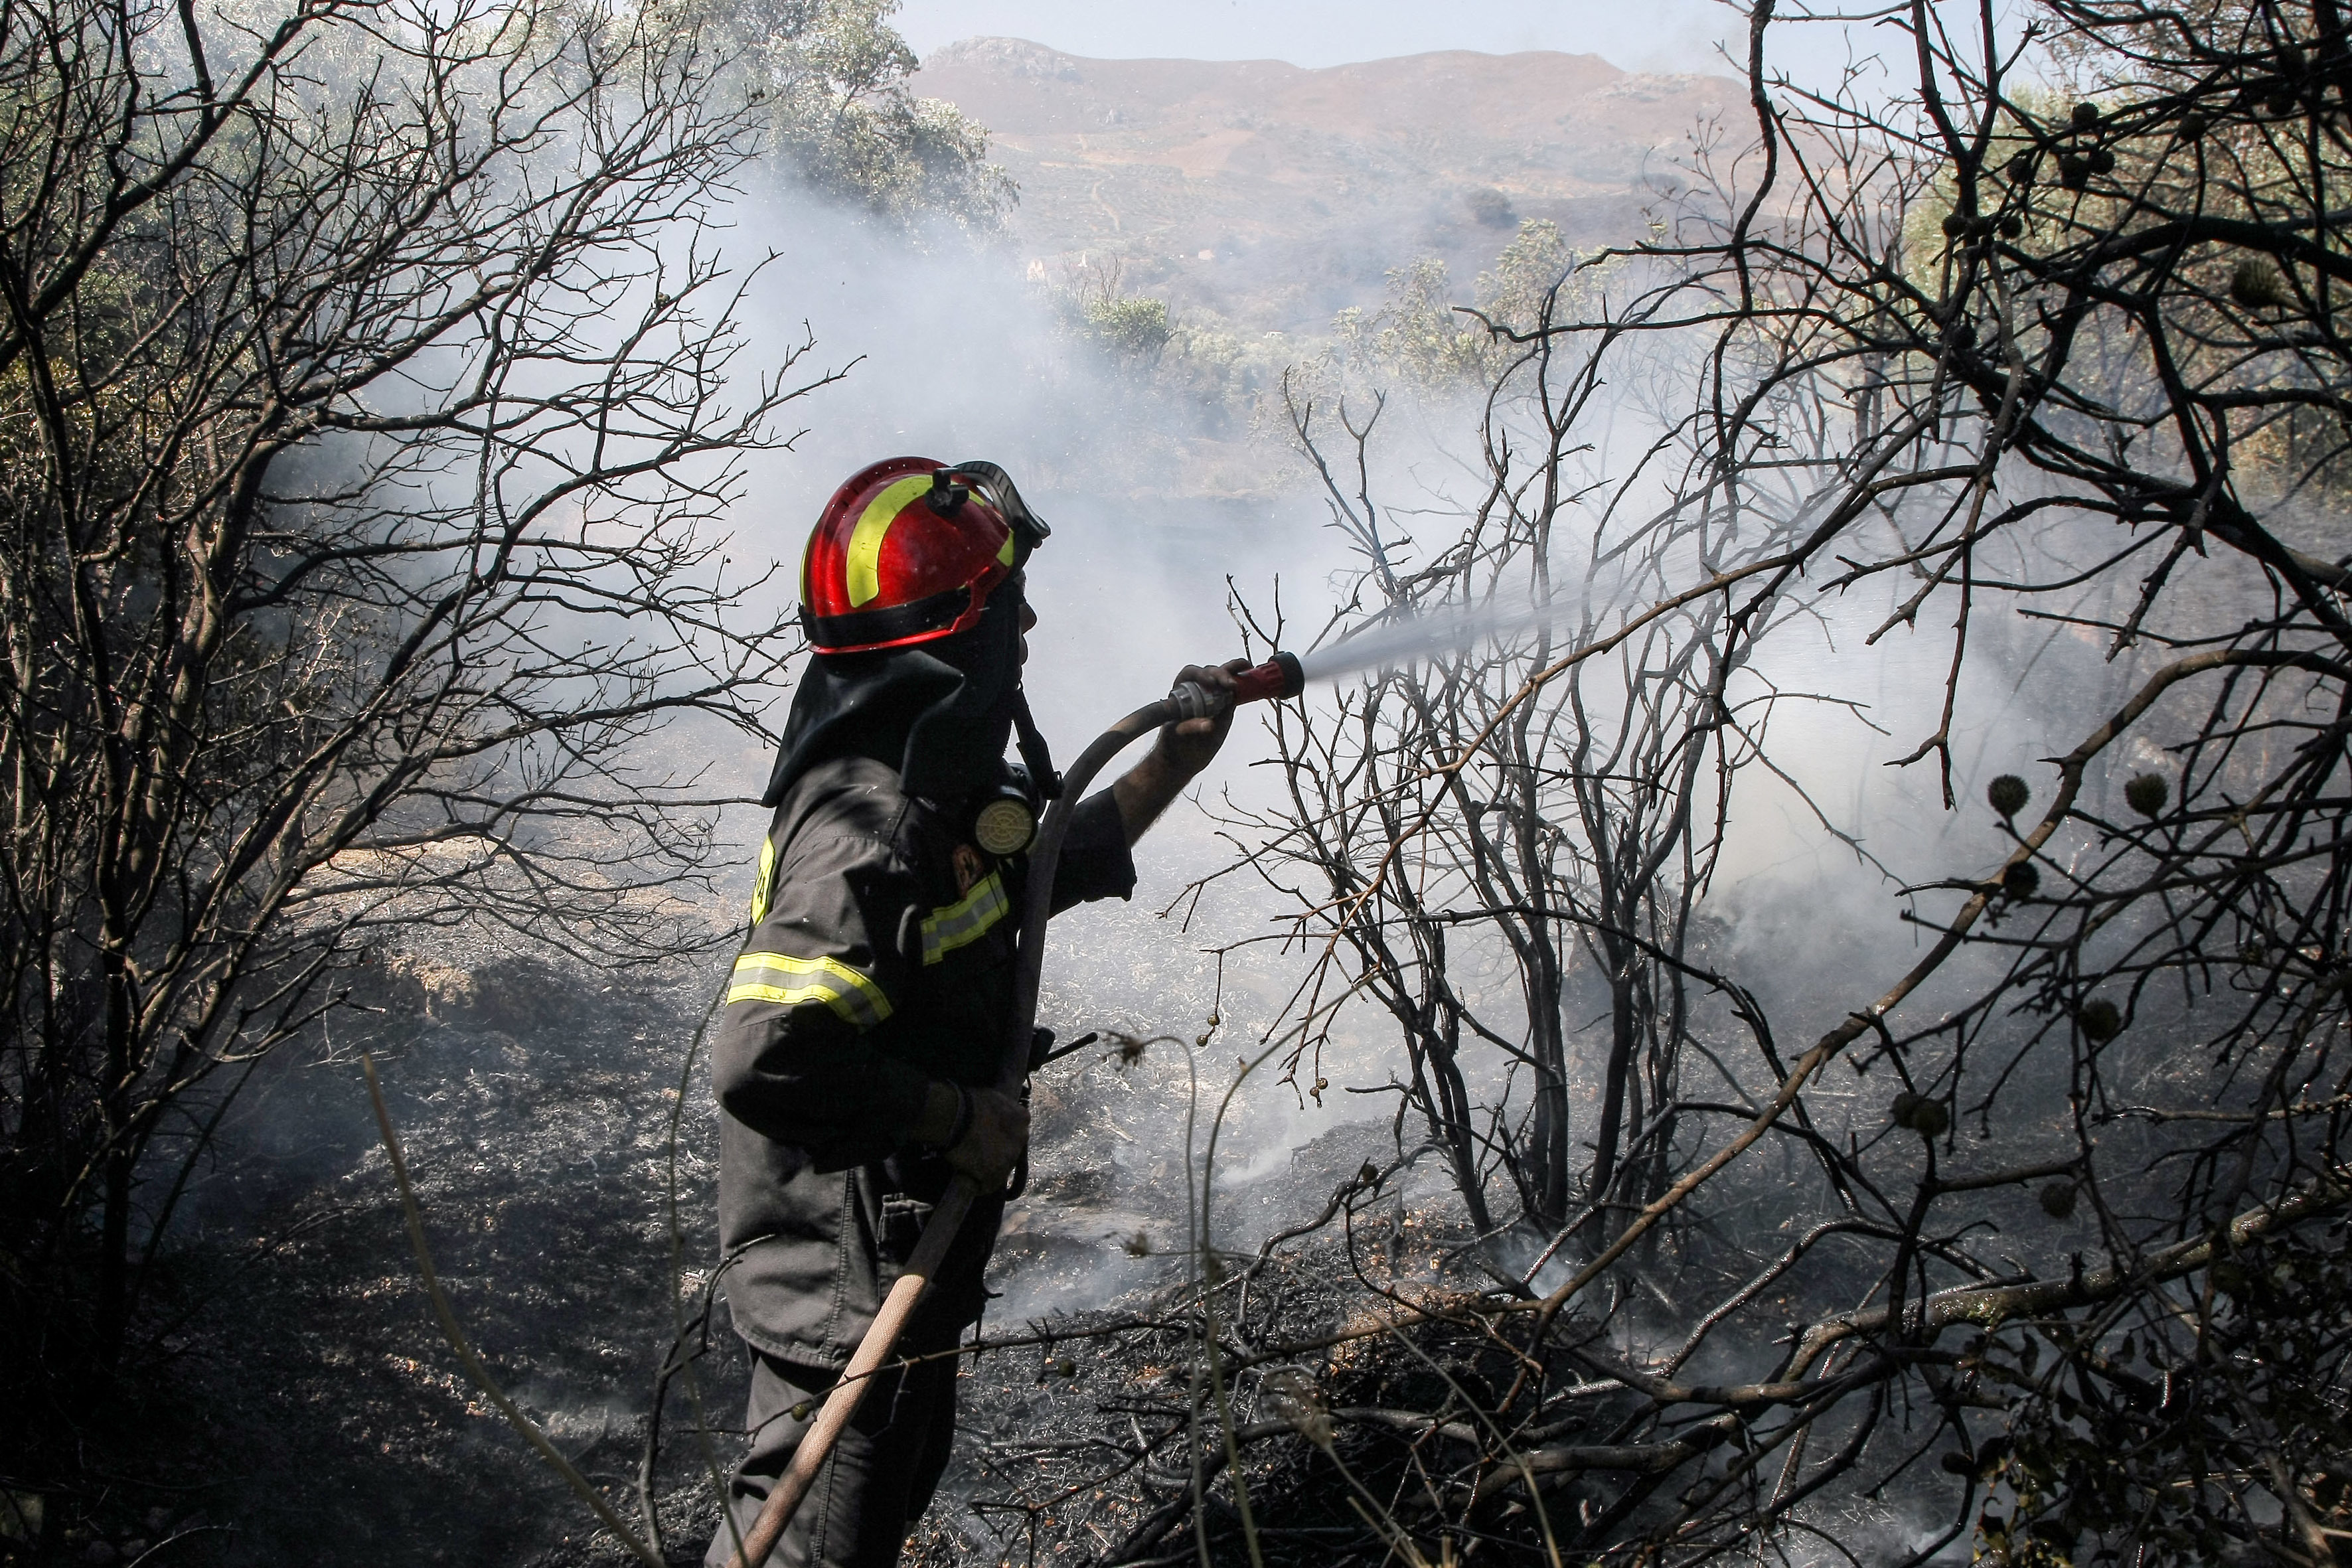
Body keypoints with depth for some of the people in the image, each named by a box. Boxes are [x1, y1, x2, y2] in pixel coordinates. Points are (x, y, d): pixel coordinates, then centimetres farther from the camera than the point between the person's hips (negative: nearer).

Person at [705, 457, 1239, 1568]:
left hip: (906, 1263, 11)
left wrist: (1174, 763, 26)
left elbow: (1044, 870, 26)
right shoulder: (871, 828, -29)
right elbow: (764, 1061, -37)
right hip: (847, 1279, -11)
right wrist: (961, 1116, -27)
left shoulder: (932, 789, 5)